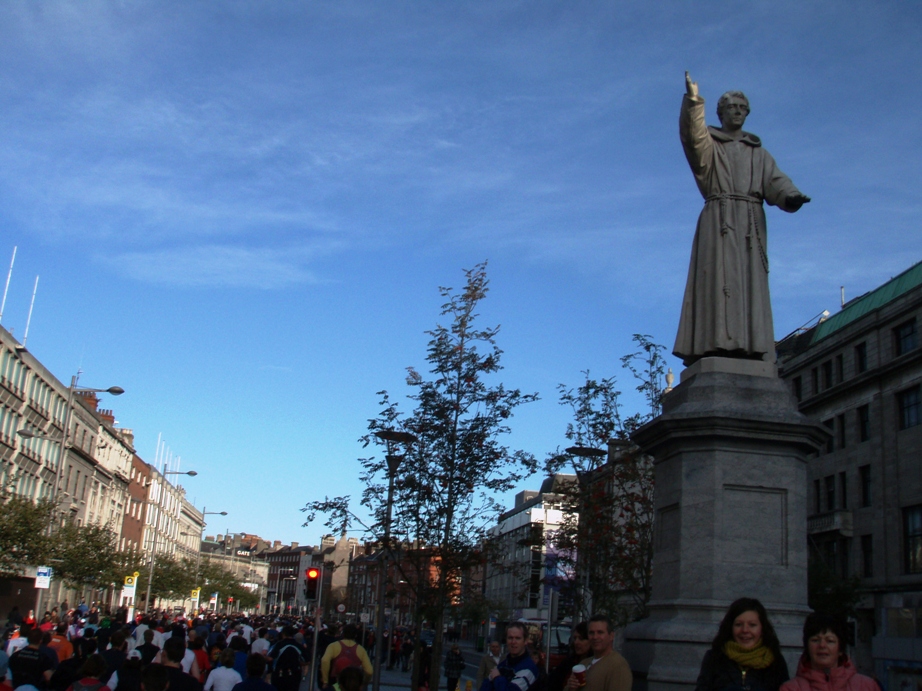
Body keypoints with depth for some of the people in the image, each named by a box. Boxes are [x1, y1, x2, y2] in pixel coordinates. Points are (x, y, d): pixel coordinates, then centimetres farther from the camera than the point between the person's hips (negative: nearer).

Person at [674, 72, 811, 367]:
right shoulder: (708, 144, 16)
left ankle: (750, 347, -14)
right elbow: (692, 134, -8)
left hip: (751, 223, 4)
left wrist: (791, 196, -12)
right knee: (719, 280, -17)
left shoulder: (758, 152, 26)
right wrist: (693, 100, -24)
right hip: (719, 218, -3)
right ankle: (716, 343, -26)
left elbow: (775, 181, 10)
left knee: (750, 284, -7)